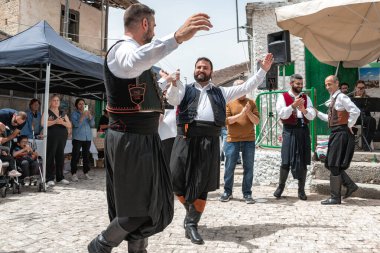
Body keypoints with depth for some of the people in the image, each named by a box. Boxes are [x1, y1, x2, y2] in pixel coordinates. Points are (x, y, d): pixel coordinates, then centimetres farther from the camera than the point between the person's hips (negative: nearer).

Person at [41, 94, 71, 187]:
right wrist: (55, 121, -19)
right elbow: (43, 123, -10)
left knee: (60, 156, 7)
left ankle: (60, 177, 15)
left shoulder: (63, 113, 18)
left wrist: (62, 122, -8)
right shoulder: (47, 112, 5)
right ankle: (50, 179, -2)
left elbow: (69, 125, 11)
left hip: (62, 137, 5)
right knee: (50, 157, -5)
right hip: (51, 137, -4)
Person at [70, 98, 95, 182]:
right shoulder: (74, 114, 3)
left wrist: (89, 116, -8)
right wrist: (83, 116, -21)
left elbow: (92, 125, 5)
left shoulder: (87, 113, 15)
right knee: (75, 156, -5)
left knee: (86, 156, 7)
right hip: (78, 138, -4)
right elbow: (76, 124, -13)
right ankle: (74, 174, 0)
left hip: (88, 137, 4)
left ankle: (86, 173, 15)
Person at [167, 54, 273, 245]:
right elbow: (172, 99, -3)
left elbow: (246, 87, 20)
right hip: (186, 139, 0)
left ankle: (191, 224, 15)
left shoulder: (220, 92, 22)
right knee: (177, 180, -1)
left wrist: (263, 70, 14)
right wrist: (174, 83, -24)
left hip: (209, 141, 1)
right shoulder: (185, 90, 17)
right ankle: (191, 211, 27)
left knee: (202, 184, 1)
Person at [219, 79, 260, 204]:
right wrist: (241, 114, -16)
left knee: (248, 168, 4)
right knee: (229, 167, 5)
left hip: (249, 140, 2)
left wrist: (249, 112, -14)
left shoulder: (251, 102, 8)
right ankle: (227, 191, 19)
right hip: (232, 140, -1)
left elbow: (257, 121, 3)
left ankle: (247, 193, 13)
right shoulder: (229, 103, 3)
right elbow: (226, 120, -8)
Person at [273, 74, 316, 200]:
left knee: (303, 161, 6)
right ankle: (281, 186, 17)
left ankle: (301, 190, 17)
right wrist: (293, 105, -19)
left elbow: (312, 115, 3)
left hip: (303, 130, 4)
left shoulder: (306, 98, 13)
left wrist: (304, 110, -15)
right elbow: (282, 114, -10)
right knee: (286, 161, -1)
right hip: (289, 131, -3)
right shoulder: (283, 97, 3)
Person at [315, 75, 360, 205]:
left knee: (334, 165, -4)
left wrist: (349, 126, -14)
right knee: (331, 164, 13)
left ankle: (335, 198, 6)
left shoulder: (341, 97, -13)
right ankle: (350, 185, 26)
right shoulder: (333, 99, 16)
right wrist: (317, 113, 14)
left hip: (341, 134, -9)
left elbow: (355, 111, -24)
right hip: (335, 134, 9)